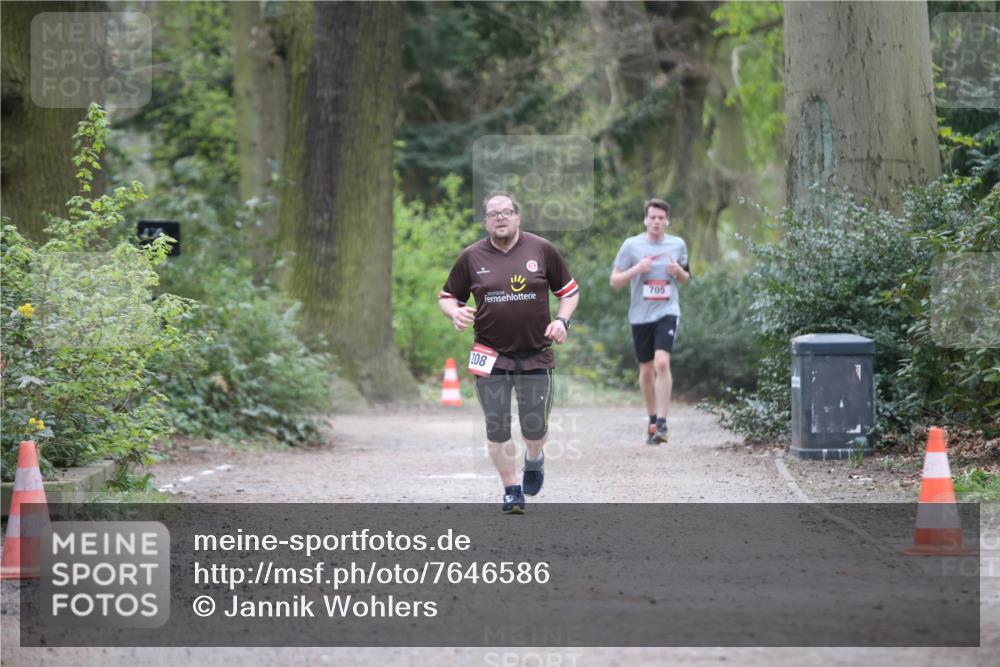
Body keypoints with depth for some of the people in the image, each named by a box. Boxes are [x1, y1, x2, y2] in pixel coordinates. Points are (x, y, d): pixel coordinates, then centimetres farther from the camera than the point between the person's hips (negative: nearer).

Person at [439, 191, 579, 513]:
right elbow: (447, 297, 10)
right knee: (497, 429, -3)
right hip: (491, 357, 0)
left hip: (536, 355, 0)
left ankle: (534, 459, 36)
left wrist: (562, 320, -7)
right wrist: (455, 312, -12)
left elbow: (569, 290, 10)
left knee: (535, 427, 1)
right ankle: (511, 489, 13)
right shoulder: (471, 257, 1)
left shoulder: (542, 250, 0)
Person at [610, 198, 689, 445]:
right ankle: (652, 419, 29)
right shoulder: (631, 245, 0)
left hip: (667, 312, -1)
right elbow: (614, 281, 3)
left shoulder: (677, 244, 5)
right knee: (646, 370, 9)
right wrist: (636, 269, -14)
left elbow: (685, 278, 20)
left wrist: (679, 272, -4)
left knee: (662, 363, -20)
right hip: (640, 315, 1)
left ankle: (662, 424, -20)